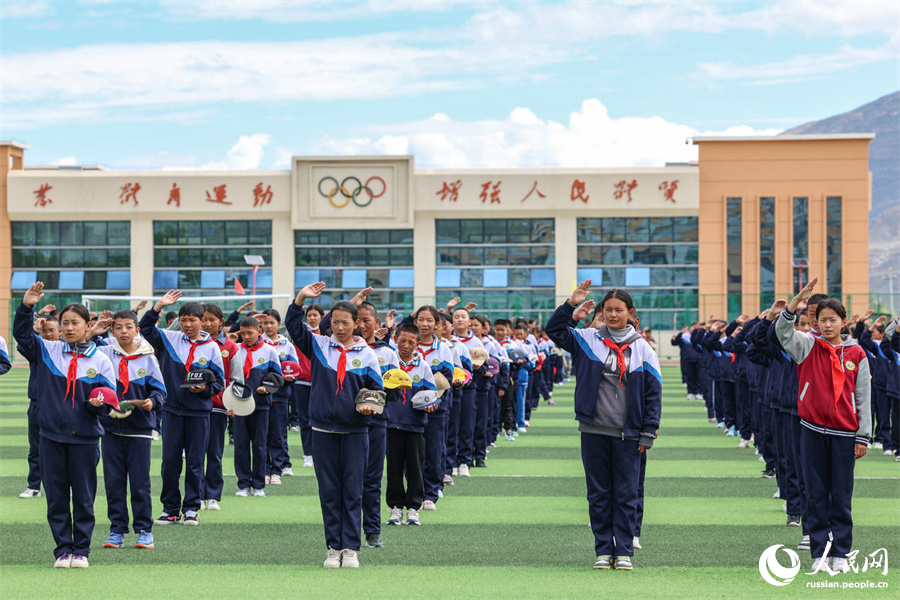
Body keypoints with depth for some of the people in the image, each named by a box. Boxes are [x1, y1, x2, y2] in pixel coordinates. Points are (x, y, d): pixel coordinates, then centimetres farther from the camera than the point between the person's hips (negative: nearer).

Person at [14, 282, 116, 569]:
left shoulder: (100, 360, 1)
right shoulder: (48, 351, 4)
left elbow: (109, 399, 4)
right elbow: (22, 335, -4)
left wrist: (97, 403, -18)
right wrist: (26, 307, -18)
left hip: (85, 438, -1)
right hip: (52, 437, 1)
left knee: (84, 499, 4)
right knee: (56, 498, 5)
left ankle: (81, 550, 14)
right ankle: (63, 550, 14)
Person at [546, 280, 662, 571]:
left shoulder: (642, 348, 1)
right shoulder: (589, 339, 5)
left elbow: (653, 394, 2)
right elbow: (555, 331, 1)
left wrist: (647, 434, -3)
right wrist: (571, 305, -14)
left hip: (627, 435, -1)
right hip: (594, 431, 1)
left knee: (626, 494, 2)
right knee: (598, 493, 6)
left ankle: (624, 551, 8)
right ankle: (603, 550, 13)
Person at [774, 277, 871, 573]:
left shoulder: (856, 354, 2)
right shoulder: (809, 346, 2)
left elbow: (863, 398, 3)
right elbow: (784, 333, -17)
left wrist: (863, 437, 0)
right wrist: (796, 302, -32)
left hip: (844, 433, 0)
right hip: (813, 430, 0)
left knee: (841, 496, 5)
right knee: (816, 494, 4)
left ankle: (840, 553, 13)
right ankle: (819, 553, 10)